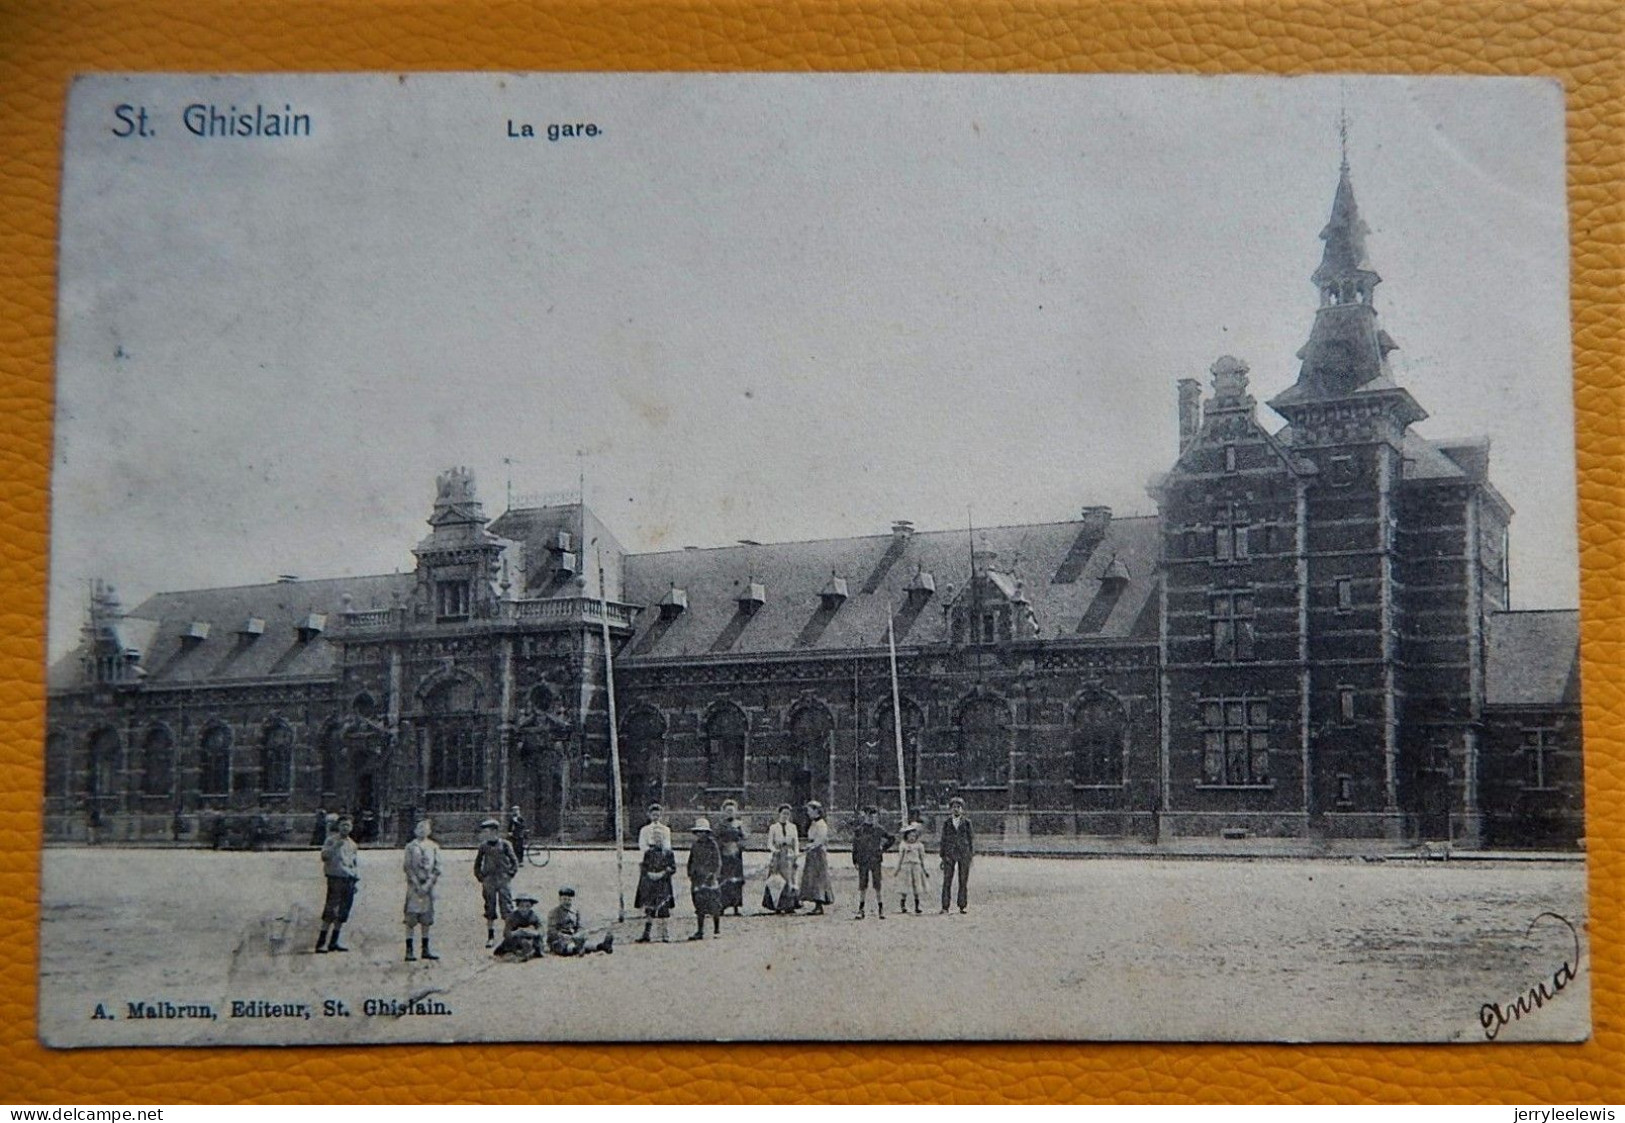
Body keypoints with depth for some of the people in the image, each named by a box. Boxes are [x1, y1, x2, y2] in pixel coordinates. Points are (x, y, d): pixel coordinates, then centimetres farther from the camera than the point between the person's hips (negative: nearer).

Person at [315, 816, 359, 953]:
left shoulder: (352, 845, 20)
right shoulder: (331, 840, 3)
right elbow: (324, 856, -10)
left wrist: (356, 880, 15)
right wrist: (335, 846, -21)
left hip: (349, 881, 6)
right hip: (335, 878, -6)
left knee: (342, 914, 6)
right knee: (330, 912, -12)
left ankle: (334, 942, 13)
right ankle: (321, 942, -12)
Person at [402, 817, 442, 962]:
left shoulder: (434, 847, 8)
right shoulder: (411, 847, 1)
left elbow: (437, 868, 4)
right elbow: (407, 867, -4)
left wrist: (428, 884, -8)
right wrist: (417, 885, -11)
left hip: (428, 885, 3)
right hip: (414, 885, -3)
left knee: (426, 920, 7)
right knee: (410, 919, -5)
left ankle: (425, 949, 13)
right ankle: (409, 951, -3)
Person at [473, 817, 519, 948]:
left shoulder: (504, 845, -2)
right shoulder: (484, 846, 4)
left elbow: (514, 862, 5)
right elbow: (477, 864, 16)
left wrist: (509, 875, -2)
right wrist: (481, 877, 8)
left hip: (504, 880, -3)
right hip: (488, 881, 3)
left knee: (507, 908, -6)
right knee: (490, 910, 6)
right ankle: (491, 937, 14)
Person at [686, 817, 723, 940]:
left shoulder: (712, 844, -5)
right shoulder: (694, 845, 11)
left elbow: (717, 862, -5)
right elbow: (691, 861, 20)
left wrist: (714, 875, -13)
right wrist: (690, 874, 12)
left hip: (709, 879, -5)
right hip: (697, 879, 5)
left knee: (714, 907, -1)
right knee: (699, 907, 6)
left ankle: (717, 930, 11)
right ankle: (699, 932, 8)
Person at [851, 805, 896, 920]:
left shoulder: (879, 829, 3)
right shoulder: (859, 830, 3)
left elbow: (891, 839, 15)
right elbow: (855, 846, 5)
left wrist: (883, 849, 5)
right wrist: (855, 861, 1)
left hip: (876, 860, 0)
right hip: (863, 862, 0)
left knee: (877, 886, 0)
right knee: (862, 886, 3)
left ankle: (881, 910, 6)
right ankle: (861, 910, 8)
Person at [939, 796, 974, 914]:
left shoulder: (966, 822, 5)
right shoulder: (946, 822, 6)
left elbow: (970, 839, 8)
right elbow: (943, 839, 9)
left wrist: (971, 856, 3)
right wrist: (942, 857, 6)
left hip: (964, 853, 0)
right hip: (949, 853, 0)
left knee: (963, 881, 2)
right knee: (947, 881, -6)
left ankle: (962, 906, 10)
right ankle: (945, 907, -5)